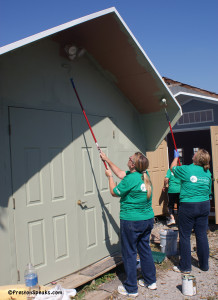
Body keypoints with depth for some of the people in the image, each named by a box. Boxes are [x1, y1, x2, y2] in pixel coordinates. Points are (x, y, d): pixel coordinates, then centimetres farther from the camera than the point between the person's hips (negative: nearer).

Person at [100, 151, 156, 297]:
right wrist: (107, 160, 22)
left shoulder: (131, 179, -21)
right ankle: (151, 281, 32)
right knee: (145, 249, 19)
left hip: (131, 221, -8)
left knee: (129, 253, 5)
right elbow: (121, 174, 17)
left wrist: (110, 176, 9)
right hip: (148, 219, 8)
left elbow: (114, 192, -6)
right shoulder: (145, 175, 3)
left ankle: (131, 289, 15)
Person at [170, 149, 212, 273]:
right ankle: (204, 264, 24)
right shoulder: (208, 173, 2)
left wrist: (176, 157, 24)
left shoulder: (187, 169, -12)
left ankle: (185, 266, 12)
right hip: (204, 206, 5)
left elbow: (173, 168, 7)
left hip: (188, 206, -5)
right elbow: (209, 191, 13)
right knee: (202, 235, 13)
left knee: (185, 236, 5)